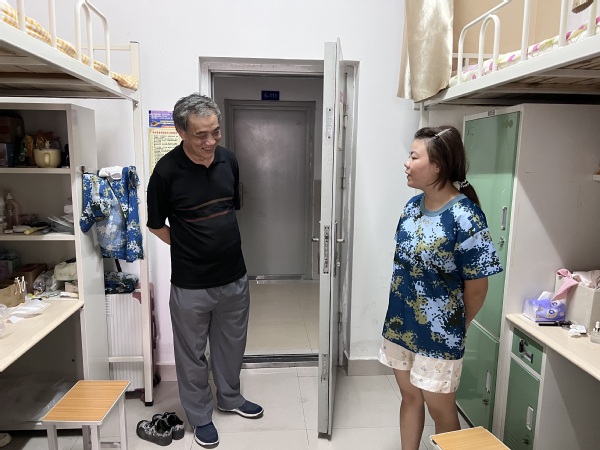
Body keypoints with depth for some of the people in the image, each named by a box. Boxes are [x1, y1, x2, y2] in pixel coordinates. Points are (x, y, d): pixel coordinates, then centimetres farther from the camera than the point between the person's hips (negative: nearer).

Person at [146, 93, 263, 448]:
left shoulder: (229, 160, -3)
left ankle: (230, 397, 46)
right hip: (191, 285, -4)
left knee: (231, 345, 22)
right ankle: (200, 415, 38)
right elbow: (157, 225, -3)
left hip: (234, 276, 4)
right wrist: (190, 248, 1)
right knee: (193, 354, 15)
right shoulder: (167, 171, -16)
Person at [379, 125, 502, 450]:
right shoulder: (413, 206, -1)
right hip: (400, 323, 6)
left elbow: (476, 286, -14)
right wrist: (399, 313, 13)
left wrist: (457, 327, 0)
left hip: (438, 332, -6)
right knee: (409, 396, 22)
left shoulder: (464, 217, -22)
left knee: (439, 407, 13)